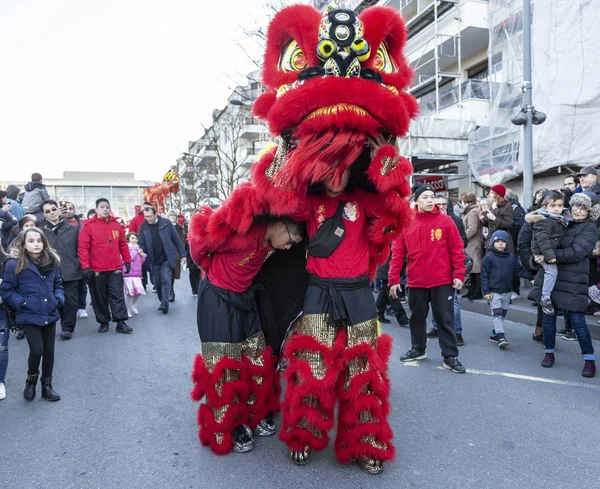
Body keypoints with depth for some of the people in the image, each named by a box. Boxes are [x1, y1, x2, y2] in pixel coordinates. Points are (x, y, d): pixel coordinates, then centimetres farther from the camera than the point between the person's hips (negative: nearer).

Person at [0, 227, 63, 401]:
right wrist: (21, 303, -16)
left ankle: (47, 385, 28)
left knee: (49, 351, 11)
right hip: (29, 316, -4)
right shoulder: (15, 264, -10)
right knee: (37, 350, -10)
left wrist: (59, 299, -2)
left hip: (50, 315, 5)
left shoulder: (52, 261, 4)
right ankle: (31, 380, 20)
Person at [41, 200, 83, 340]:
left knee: (71, 301, 1)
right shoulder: (42, 231, 3)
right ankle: (66, 327, 18)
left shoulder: (73, 229, 4)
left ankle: (67, 328, 13)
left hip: (72, 272, 0)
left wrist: (82, 267, 2)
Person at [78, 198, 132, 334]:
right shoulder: (88, 226, -4)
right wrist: (85, 266, -13)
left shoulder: (116, 225, 7)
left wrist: (127, 260, 12)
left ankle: (121, 322, 3)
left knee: (117, 295, 1)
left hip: (115, 268, 2)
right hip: (96, 269, -2)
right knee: (99, 297, 9)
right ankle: (103, 322, 21)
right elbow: (83, 247, -8)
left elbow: (123, 244, 14)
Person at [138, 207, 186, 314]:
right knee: (157, 283, 10)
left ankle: (165, 304, -9)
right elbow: (142, 243, 3)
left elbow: (176, 239, -4)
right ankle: (162, 301, 25)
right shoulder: (143, 227, -1)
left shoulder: (166, 223, -7)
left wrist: (182, 254, -4)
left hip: (167, 258, -3)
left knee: (165, 281, -9)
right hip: (154, 261, 3)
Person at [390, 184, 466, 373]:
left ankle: (450, 356, 14)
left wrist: (459, 274, -8)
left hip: (442, 281, -2)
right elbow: (398, 253, 1)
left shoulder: (445, 221, -3)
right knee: (417, 318, 17)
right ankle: (418, 349, 35)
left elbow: (457, 249, -2)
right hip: (416, 282, 2)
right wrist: (394, 279, -2)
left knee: (445, 319, 4)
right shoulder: (406, 224, 0)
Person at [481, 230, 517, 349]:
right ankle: (501, 337, -12)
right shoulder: (488, 257, -7)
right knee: (496, 314, -9)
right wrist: (486, 291, -11)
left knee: (503, 314, 12)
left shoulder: (511, 257, 6)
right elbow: (484, 275, -7)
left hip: (507, 292, 5)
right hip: (494, 292, -5)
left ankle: (494, 334, 24)